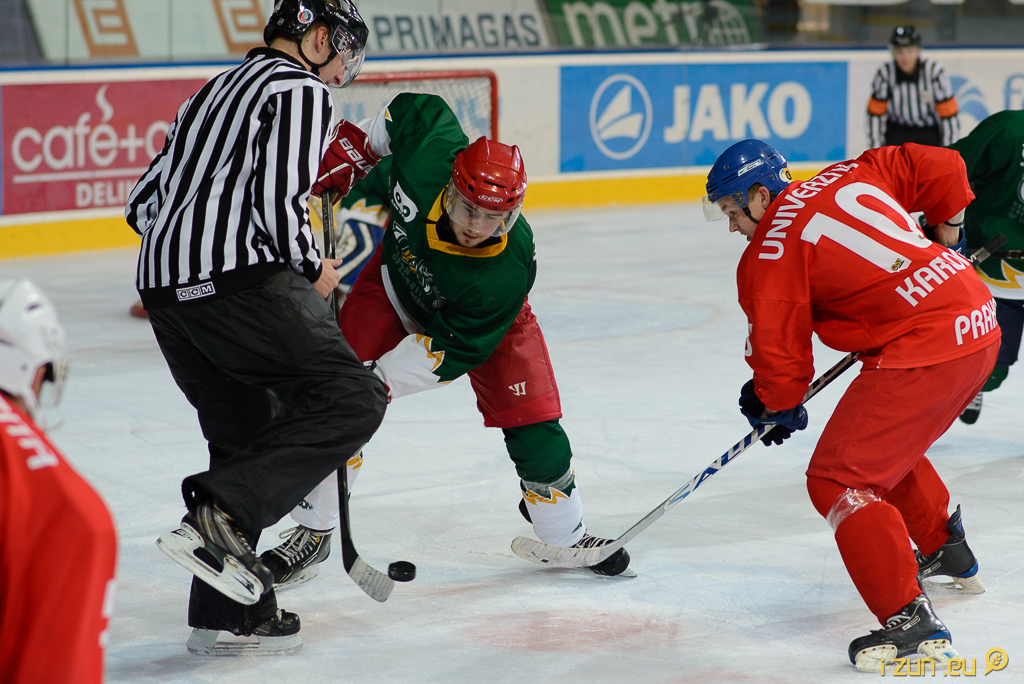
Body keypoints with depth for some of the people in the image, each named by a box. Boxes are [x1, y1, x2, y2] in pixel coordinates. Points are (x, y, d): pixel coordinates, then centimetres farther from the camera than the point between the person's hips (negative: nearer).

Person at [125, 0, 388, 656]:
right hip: (241, 278, -9)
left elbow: (145, 203, 26)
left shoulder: (216, 92, 29)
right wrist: (312, 270, 2)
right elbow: (278, 198, -13)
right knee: (351, 398, -8)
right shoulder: (302, 90, 1)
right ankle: (222, 517, -23)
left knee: (245, 433, 16)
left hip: (164, 283, 9)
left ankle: (228, 614, 13)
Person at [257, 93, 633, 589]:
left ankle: (566, 535, 19)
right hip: (399, 275, 2)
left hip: (480, 321, -2)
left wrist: (382, 379, -35)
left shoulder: (508, 271, -41)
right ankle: (312, 533, 6)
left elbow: (455, 347, -32)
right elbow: (416, 107, -13)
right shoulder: (428, 152, -37)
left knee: (532, 422, -7)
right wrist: (357, 155, -7)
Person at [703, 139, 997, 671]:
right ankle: (947, 553, 49)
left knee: (838, 478, -6)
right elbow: (941, 168, 18)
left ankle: (911, 620, -13)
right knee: (887, 442, 31)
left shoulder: (769, 254, -5)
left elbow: (780, 354, -2)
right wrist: (943, 234, 33)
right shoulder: (849, 176, 14)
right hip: (980, 323, 9)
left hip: (925, 351, -9)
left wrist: (777, 407, 18)